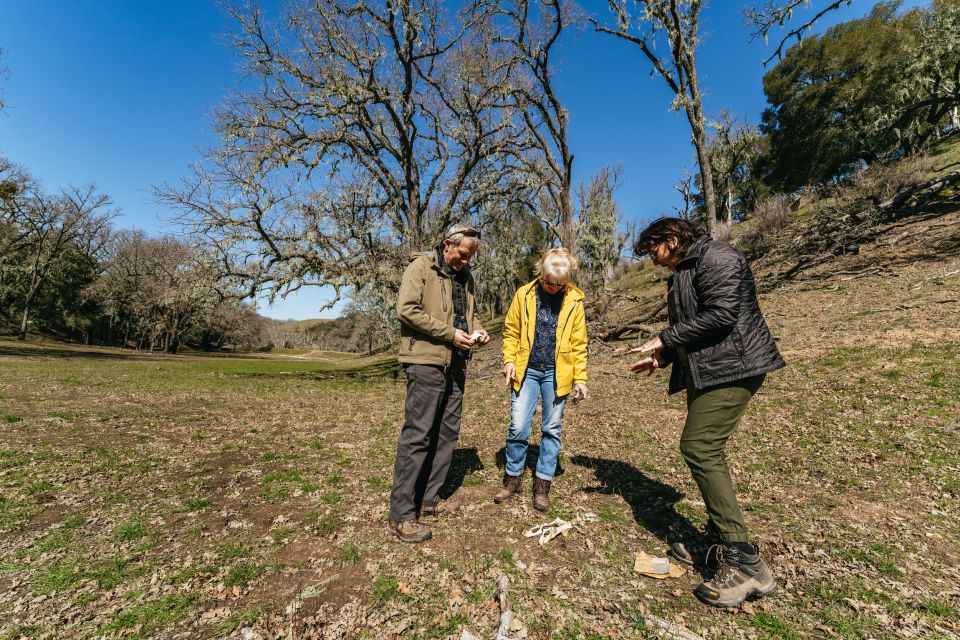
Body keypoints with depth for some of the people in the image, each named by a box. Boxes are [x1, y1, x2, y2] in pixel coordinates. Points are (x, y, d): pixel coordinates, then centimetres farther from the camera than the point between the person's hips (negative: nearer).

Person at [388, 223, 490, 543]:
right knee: (417, 434, -5)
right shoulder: (421, 266, -5)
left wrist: (476, 329, 4)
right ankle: (402, 514, 8)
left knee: (446, 433, 13)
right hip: (426, 361, -8)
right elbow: (407, 309, -16)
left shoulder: (465, 276, 17)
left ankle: (428, 499, 28)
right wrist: (449, 333, -17)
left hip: (455, 364, 8)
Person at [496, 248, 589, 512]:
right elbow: (511, 331, 4)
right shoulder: (524, 294, -2)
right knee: (518, 427, 1)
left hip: (556, 374, 1)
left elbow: (578, 343, 2)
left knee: (551, 429, 8)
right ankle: (513, 478, 22)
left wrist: (580, 378, 0)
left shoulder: (574, 300, -1)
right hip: (527, 371, 0)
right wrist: (509, 360, -8)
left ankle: (542, 485, 23)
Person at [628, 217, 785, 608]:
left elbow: (721, 314, -21)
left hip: (731, 367, -10)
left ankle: (745, 563, -5)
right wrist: (662, 357, 15)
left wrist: (664, 338, -15)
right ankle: (719, 541, 24)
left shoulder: (716, 257, -9)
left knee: (699, 448, -14)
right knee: (705, 452, 11)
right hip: (704, 370, 10)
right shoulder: (682, 274, 21)